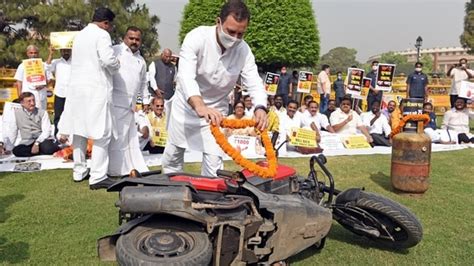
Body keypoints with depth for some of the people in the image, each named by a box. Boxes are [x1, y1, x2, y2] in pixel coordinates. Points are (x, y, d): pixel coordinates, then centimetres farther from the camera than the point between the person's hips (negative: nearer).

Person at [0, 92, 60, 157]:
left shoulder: (42, 112, 4)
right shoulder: (16, 113, 8)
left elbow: (46, 131, -5)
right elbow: (11, 131, 8)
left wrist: (37, 143, -19)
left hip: (42, 140, -3)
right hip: (27, 144, 3)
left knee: (48, 148, -37)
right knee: (16, 150, -29)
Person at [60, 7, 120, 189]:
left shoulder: (79, 35, 19)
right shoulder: (101, 34, -6)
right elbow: (109, 60, -19)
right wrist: (116, 66, 2)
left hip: (76, 87, 8)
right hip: (96, 88, -8)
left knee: (78, 130, 12)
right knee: (101, 133, -6)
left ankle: (79, 171, 21)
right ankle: (98, 177, -8)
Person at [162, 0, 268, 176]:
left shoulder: (244, 51, -16)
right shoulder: (197, 37, -26)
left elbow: (254, 83, -21)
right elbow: (186, 75, -39)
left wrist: (260, 108, -44)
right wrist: (199, 106, -58)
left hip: (216, 108, 1)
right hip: (187, 104, 0)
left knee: (213, 161, -5)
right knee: (172, 156, 15)